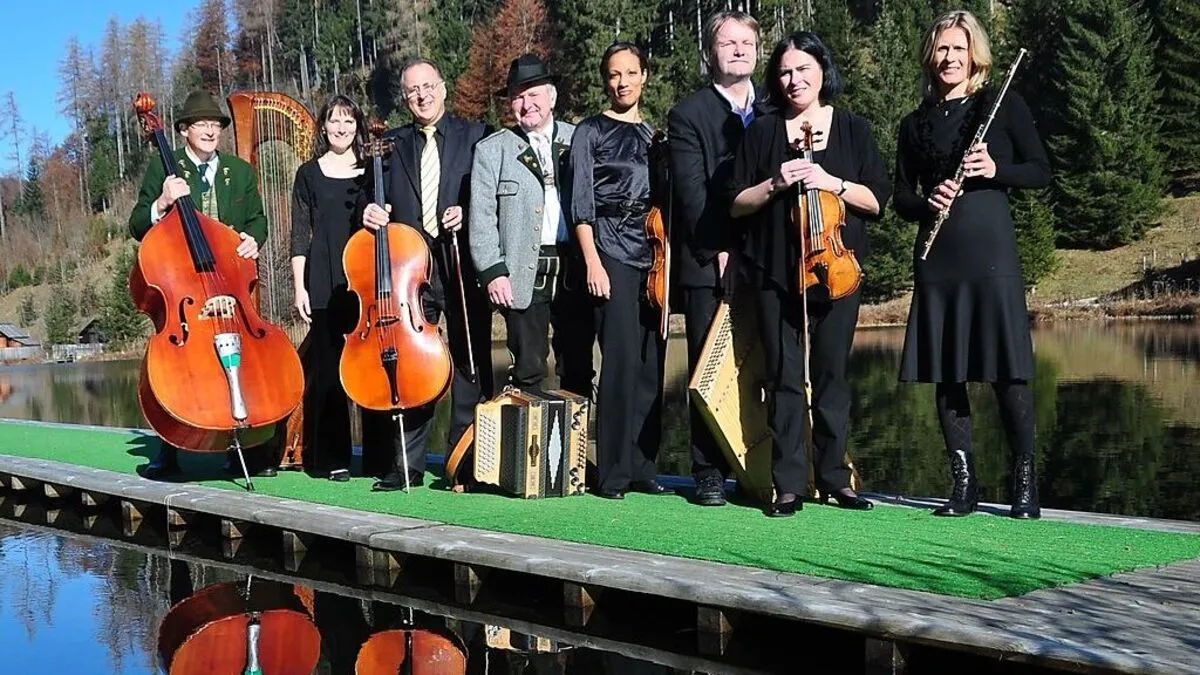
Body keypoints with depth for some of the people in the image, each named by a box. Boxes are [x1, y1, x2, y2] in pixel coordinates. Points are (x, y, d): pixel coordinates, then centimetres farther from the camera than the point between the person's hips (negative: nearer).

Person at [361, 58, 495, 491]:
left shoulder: (474, 136, 7)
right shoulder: (393, 144, 15)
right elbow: (384, 201, 18)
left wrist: (468, 214, -13)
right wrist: (373, 212, -3)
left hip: (462, 264, -2)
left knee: (471, 366, 1)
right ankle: (408, 463, 6)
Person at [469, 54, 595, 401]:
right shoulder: (492, 150, 4)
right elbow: (481, 216, 0)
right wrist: (492, 271, -8)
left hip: (574, 270, 2)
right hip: (523, 275, -2)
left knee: (578, 369, 8)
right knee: (528, 371, 2)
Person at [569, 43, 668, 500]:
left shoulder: (652, 135, 19)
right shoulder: (590, 132, 5)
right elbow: (581, 203, -2)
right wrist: (593, 263, -11)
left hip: (653, 259, 5)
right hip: (613, 256, -5)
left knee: (651, 365, 2)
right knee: (621, 362, -11)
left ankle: (642, 466, 8)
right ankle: (613, 473, -6)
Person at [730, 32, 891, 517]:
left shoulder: (852, 128, 7)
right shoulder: (763, 132, 8)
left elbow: (876, 200, 3)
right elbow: (737, 204, 7)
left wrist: (833, 183, -12)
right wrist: (774, 184, -10)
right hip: (776, 273, 0)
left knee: (831, 375, 4)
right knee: (784, 377, -2)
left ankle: (833, 476, 15)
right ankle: (788, 484, 2)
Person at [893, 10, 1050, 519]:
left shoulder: (1003, 106, 7)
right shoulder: (915, 124, 15)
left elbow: (1041, 172, 5)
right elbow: (901, 198, 14)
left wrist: (995, 169, -13)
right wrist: (927, 201, -8)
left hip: (990, 250, -3)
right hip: (936, 258, 3)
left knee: (1008, 371, -6)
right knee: (945, 373, 3)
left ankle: (1024, 481, 4)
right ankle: (964, 482, 11)